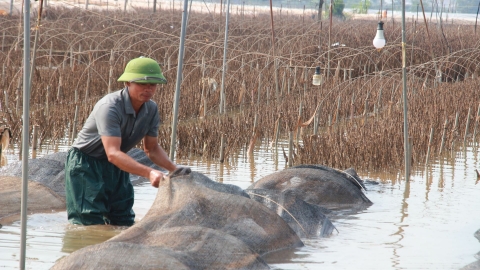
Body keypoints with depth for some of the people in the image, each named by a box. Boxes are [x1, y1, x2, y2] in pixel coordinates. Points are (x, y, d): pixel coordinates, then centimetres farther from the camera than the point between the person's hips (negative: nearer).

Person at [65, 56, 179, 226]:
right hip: (86, 164, -8)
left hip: (116, 168, 8)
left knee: (124, 224, 7)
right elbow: (113, 153, -39)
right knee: (90, 225, -14)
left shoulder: (151, 109, -5)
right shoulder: (109, 107, -30)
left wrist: (174, 168, -12)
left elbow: (151, 148, 7)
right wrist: (148, 173, -49)